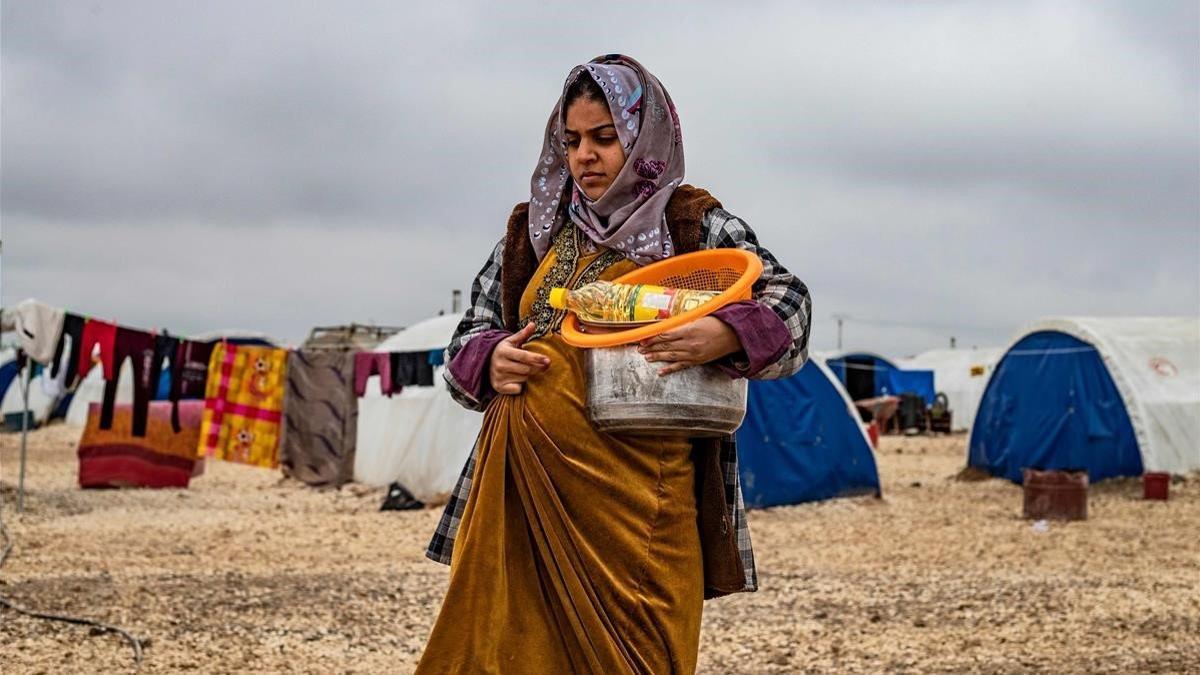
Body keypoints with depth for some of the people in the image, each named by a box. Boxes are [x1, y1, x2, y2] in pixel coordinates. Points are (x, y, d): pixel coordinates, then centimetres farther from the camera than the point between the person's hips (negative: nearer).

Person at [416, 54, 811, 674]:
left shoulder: (697, 226, 6)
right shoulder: (530, 231, 16)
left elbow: (788, 304, 1)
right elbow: (468, 337, 18)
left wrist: (722, 336, -19)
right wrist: (491, 361, -5)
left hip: (639, 494, -3)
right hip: (527, 483, 3)